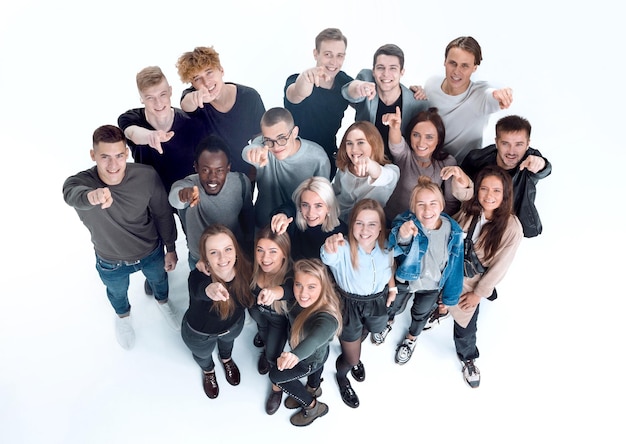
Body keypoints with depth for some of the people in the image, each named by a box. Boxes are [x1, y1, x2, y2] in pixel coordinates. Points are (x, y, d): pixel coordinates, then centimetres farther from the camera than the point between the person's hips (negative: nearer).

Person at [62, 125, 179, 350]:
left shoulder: (147, 176, -29)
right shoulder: (78, 182, -33)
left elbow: (163, 214, -13)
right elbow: (73, 195, -59)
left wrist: (170, 249, -2)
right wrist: (91, 196, -83)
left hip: (152, 252, 0)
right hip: (111, 262, 0)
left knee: (159, 279, 31)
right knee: (117, 292, 31)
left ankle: (163, 301, 69)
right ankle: (123, 316, 67)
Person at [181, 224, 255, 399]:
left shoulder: (244, 268, -35)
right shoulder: (198, 276, -45)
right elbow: (199, 291, -70)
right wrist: (210, 290, -90)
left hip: (233, 325, 3)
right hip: (200, 334, -2)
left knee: (228, 341, 38)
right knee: (203, 354, 33)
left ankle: (226, 359, 75)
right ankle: (208, 371, 70)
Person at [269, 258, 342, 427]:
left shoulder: (326, 318, -49)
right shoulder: (298, 299, -31)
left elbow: (316, 338, -71)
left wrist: (295, 354, -88)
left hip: (312, 360, -6)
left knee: (275, 375, 13)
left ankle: (313, 406, 32)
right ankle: (313, 388, 69)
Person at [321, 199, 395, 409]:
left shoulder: (386, 246, -17)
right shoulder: (344, 249, -32)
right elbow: (328, 258, -56)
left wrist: (392, 286, 4)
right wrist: (330, 248, -77)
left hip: (378, 302, 4)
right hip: (350, 305, -4)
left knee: (361, 336, 33)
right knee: (352, 359, 13)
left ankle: (352, 355, 70)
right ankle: (342, 375, 50)